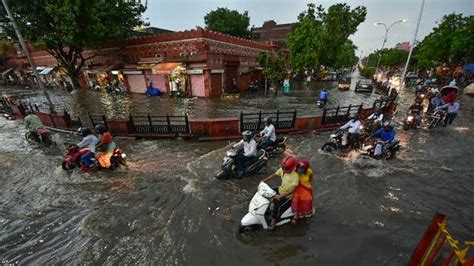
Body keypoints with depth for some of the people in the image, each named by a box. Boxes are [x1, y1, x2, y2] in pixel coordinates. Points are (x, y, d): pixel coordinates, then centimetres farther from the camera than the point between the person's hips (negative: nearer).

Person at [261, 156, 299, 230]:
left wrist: (280, 196, -39)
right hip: (281, 190, 7)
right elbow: (274, 175, 3)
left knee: (277, 206, -22)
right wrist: (263, 181, -4)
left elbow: (292, 190, -32)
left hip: (288, 196, -7)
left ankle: (273, 221, 3)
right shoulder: (282, 169, -10)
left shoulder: (295, 176, -29)